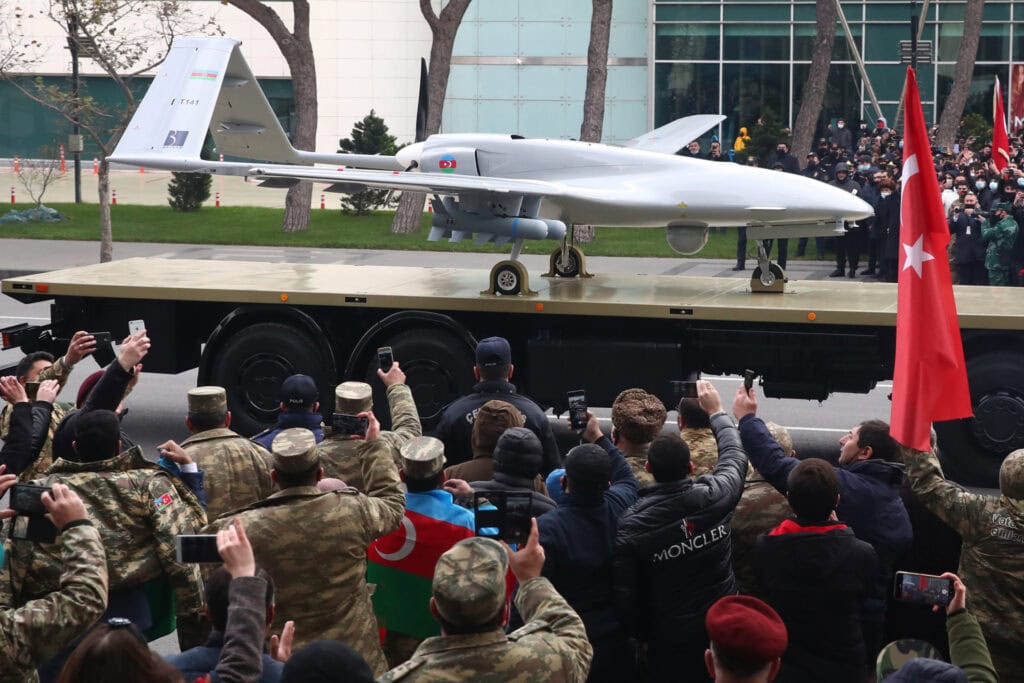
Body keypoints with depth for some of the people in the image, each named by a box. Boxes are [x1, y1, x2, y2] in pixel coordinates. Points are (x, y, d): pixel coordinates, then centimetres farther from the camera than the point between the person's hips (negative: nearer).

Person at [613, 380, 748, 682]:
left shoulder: (631, 525, -19)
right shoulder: (714, 497, -15)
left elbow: (625, 596, -13)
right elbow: (735, 456, 8)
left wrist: (644, 636, 6)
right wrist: (716, 411, 23)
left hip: (670, 641, -2)